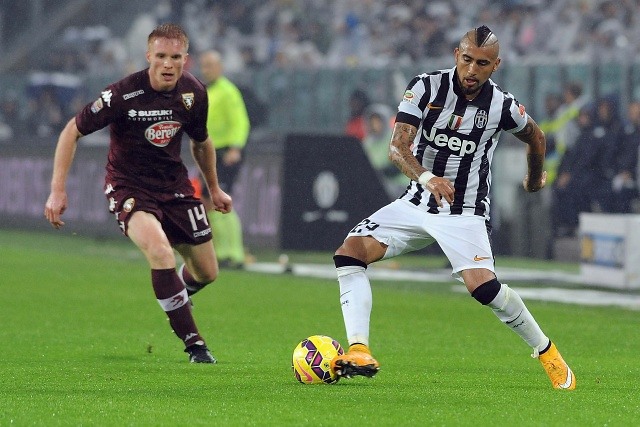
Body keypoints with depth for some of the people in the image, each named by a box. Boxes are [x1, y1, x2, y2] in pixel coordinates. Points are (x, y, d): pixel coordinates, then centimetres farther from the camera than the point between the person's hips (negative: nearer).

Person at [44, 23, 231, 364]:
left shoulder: (193, 93, -7)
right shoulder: (123, 94, -23)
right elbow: (72, 131, -12)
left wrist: (214, 188, 25)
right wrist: (58, 190, -16)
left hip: (174, 184, 5)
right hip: (128, 186, -5)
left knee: (206, 272, 8)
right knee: (160, 250, -32)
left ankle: (176, 300, 46)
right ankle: (193, 342, -20)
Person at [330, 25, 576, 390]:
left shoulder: (503, 106, -9)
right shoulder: (426, 88, -10)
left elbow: (535, 136, 14)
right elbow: (398, 146, -19)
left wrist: (535, 178, 31)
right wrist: (427, 177, -38)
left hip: (465, 213, -3)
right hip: (417, 204, 3)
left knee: (483, 286, -25)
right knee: (350, 252, -17)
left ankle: (546, 351, -3)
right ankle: (360, 352, -21)